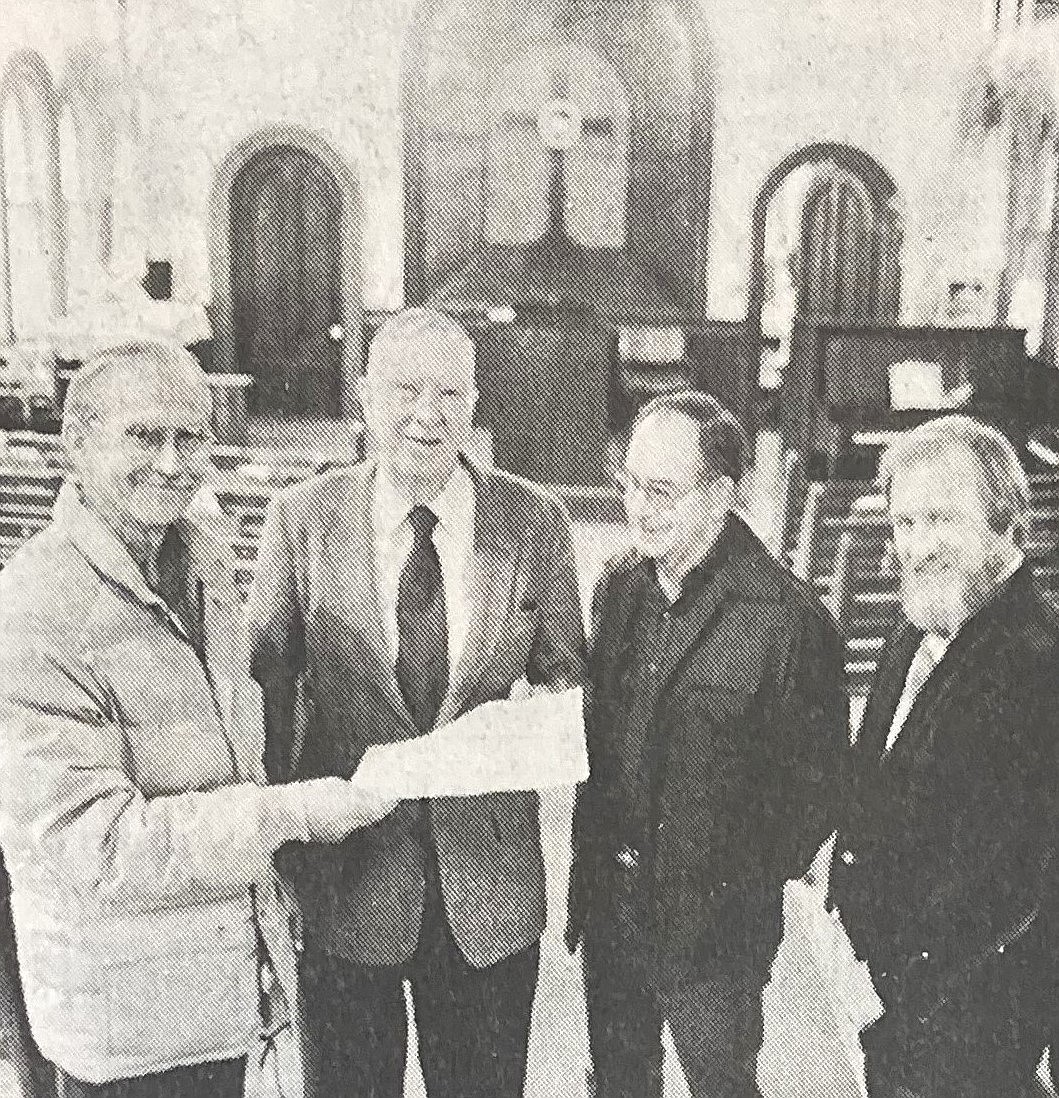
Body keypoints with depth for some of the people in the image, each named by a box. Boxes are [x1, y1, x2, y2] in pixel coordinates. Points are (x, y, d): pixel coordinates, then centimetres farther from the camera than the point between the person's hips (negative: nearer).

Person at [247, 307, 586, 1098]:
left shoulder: (537, 521, -4)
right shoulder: (301, 519, -6)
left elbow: (564, 673, 4)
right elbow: (266, 681, -2)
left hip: (491, 885, 1)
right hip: (344, 877, 0)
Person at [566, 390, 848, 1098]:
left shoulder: (789, 619, -21)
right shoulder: (618, 590, 0)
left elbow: (816, 782, -12)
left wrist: (748, 881, -7)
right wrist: (598, 859, 7)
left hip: (716, 927, -5)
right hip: (608, 903, 6)